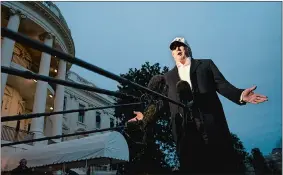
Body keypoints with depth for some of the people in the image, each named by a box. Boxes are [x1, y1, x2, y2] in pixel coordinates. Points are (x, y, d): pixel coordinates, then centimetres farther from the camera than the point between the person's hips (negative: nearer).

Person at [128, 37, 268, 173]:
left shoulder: (206, 64, 18)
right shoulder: (168, 77, 24)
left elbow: (222, 85, 6)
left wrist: (240, 95, -13)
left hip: (212, 124, -1)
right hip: (185, 130, 2)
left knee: (222, 165, -2)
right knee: (191, 167, 2)